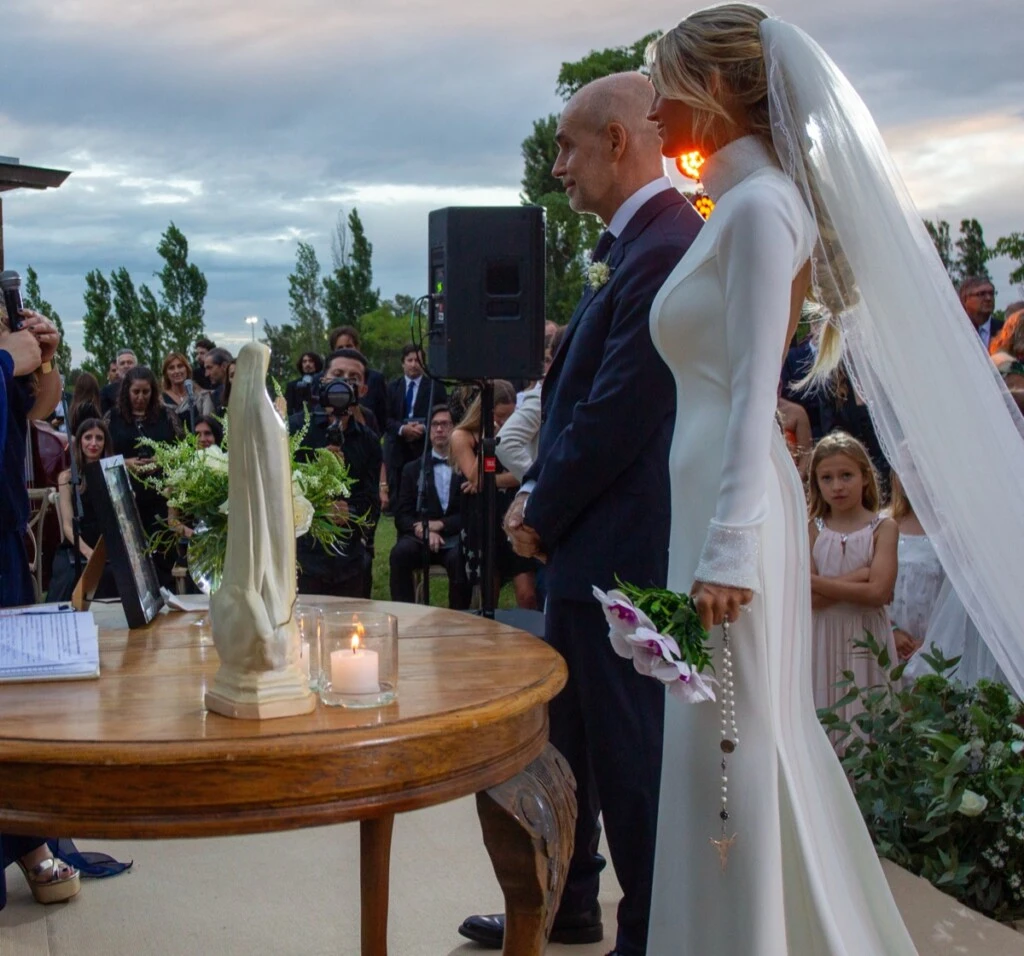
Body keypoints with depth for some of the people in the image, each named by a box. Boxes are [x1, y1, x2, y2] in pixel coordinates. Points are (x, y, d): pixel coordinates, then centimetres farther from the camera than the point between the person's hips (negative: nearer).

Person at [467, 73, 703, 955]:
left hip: (621, 552, -10)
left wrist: (543, 516, -10)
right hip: (591, 546, 10)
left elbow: (620, 416, -22)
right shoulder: (636, 245, 13)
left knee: (631, 755, 3)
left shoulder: (666, 249, -19)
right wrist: (539, 494, 6)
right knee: (567, 738, 20)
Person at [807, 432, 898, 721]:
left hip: (866, 638, -1)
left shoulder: (883, 528, -1)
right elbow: (806, 599, -7)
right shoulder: (813, 529, 3)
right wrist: (859, 577, -15)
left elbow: (878, 592, -14)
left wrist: (813, 582, -11)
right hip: (823, 639, 1)